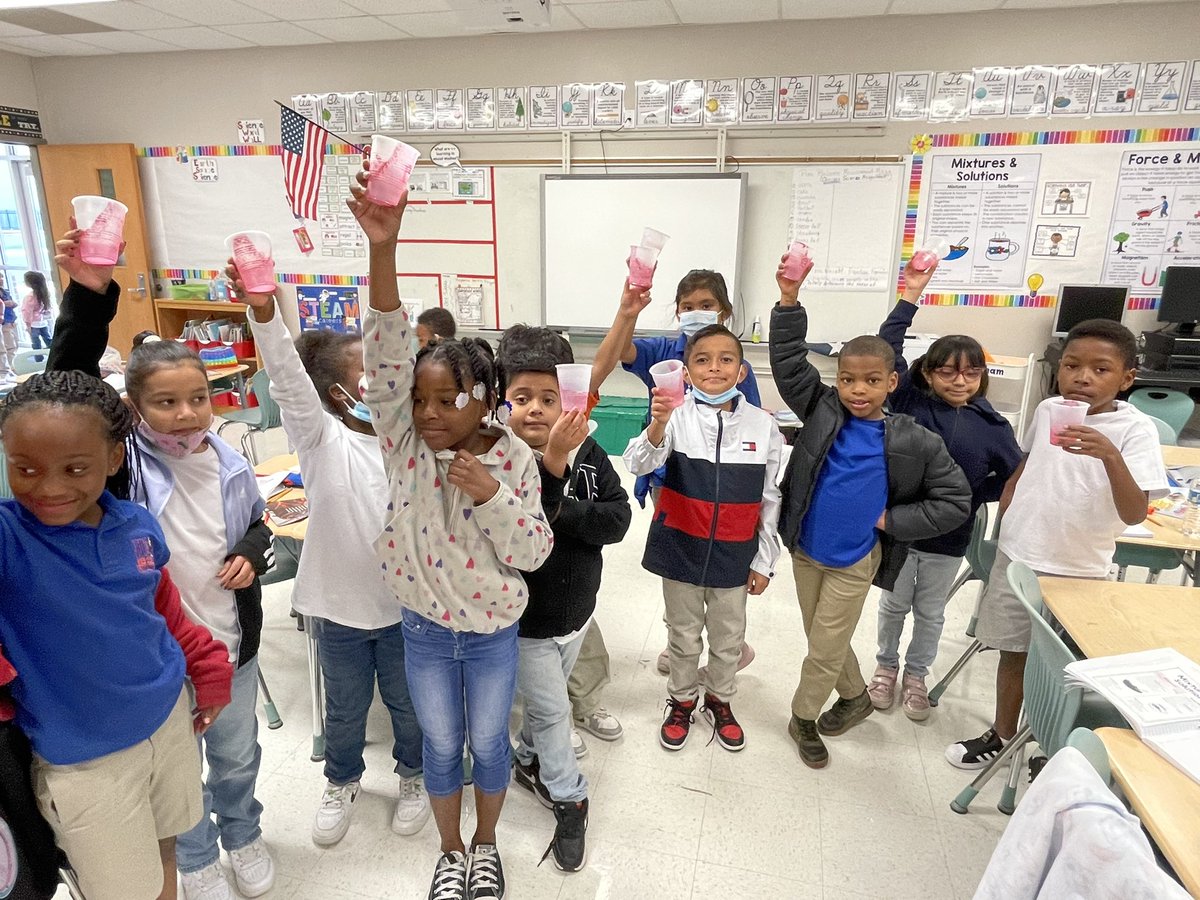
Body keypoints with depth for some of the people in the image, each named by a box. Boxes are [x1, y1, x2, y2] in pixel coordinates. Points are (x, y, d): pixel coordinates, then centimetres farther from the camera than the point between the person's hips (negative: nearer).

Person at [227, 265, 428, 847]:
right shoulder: (321, 439, -13)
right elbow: (289, 383, -31)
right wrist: (264, 314, -46)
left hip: (404, 602, 1)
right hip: (338, 602, 0)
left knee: (407, 701, 20)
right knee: (345, 707, 21)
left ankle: (412, 774, 48)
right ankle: (342, 782, 50)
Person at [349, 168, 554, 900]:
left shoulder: (513, 457, -16)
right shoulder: (405, 439, -13)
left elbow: (534, 553, -14)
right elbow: (386, 354, -27)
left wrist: (490, 493, -30)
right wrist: (383, 249, -38)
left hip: (493, 633, -1)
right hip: (425, 631, 1)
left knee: (489, 743, 18)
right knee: (440, 746, 19)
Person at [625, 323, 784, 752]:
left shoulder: (763, 425, -7)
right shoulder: (676, 416, -13)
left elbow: (770, 499, 0)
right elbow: (639, 464, -28)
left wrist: (765, 561, 2)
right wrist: (659, 424, -48)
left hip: (734, 553, 2)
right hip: (681, 547, -1)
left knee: (729, 637, 19)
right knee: (683, 634, 18)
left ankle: (719, 700, 45)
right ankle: (681, 701, 41)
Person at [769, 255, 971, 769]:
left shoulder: (913, 442, -14)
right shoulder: (823, 412, -9)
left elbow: (956, 500, -7)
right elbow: (788, 363, -13)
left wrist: (892, 520, -14)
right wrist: (789, 301, -24)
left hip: (854, 562, -3)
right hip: (805, 551, 3)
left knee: (825, 648, 10)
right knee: (824, 638, 21)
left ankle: (803, 718, 35)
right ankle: (855, 696, 48)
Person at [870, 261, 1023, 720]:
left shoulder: (992, 425, -7)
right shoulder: (909, 401, -10)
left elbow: (1014, 477, -2)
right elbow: (886, 349, -17)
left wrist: (968, 496, -11)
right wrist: (910, 296, -20)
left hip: (949, 536, 1)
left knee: (930, 611, 19)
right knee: (894, 604, 18)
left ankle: (916, 675, 40)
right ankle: (886, 666, 40)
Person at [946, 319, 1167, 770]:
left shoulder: (1135, 429, -14)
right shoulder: (1047, 410, -1)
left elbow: (1134, 514, -23)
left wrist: (1110, 455, -36)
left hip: (1078, 571, -4)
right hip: (1017, 557, 4)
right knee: (1013, 652, 16)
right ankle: (1002, 735, 35)